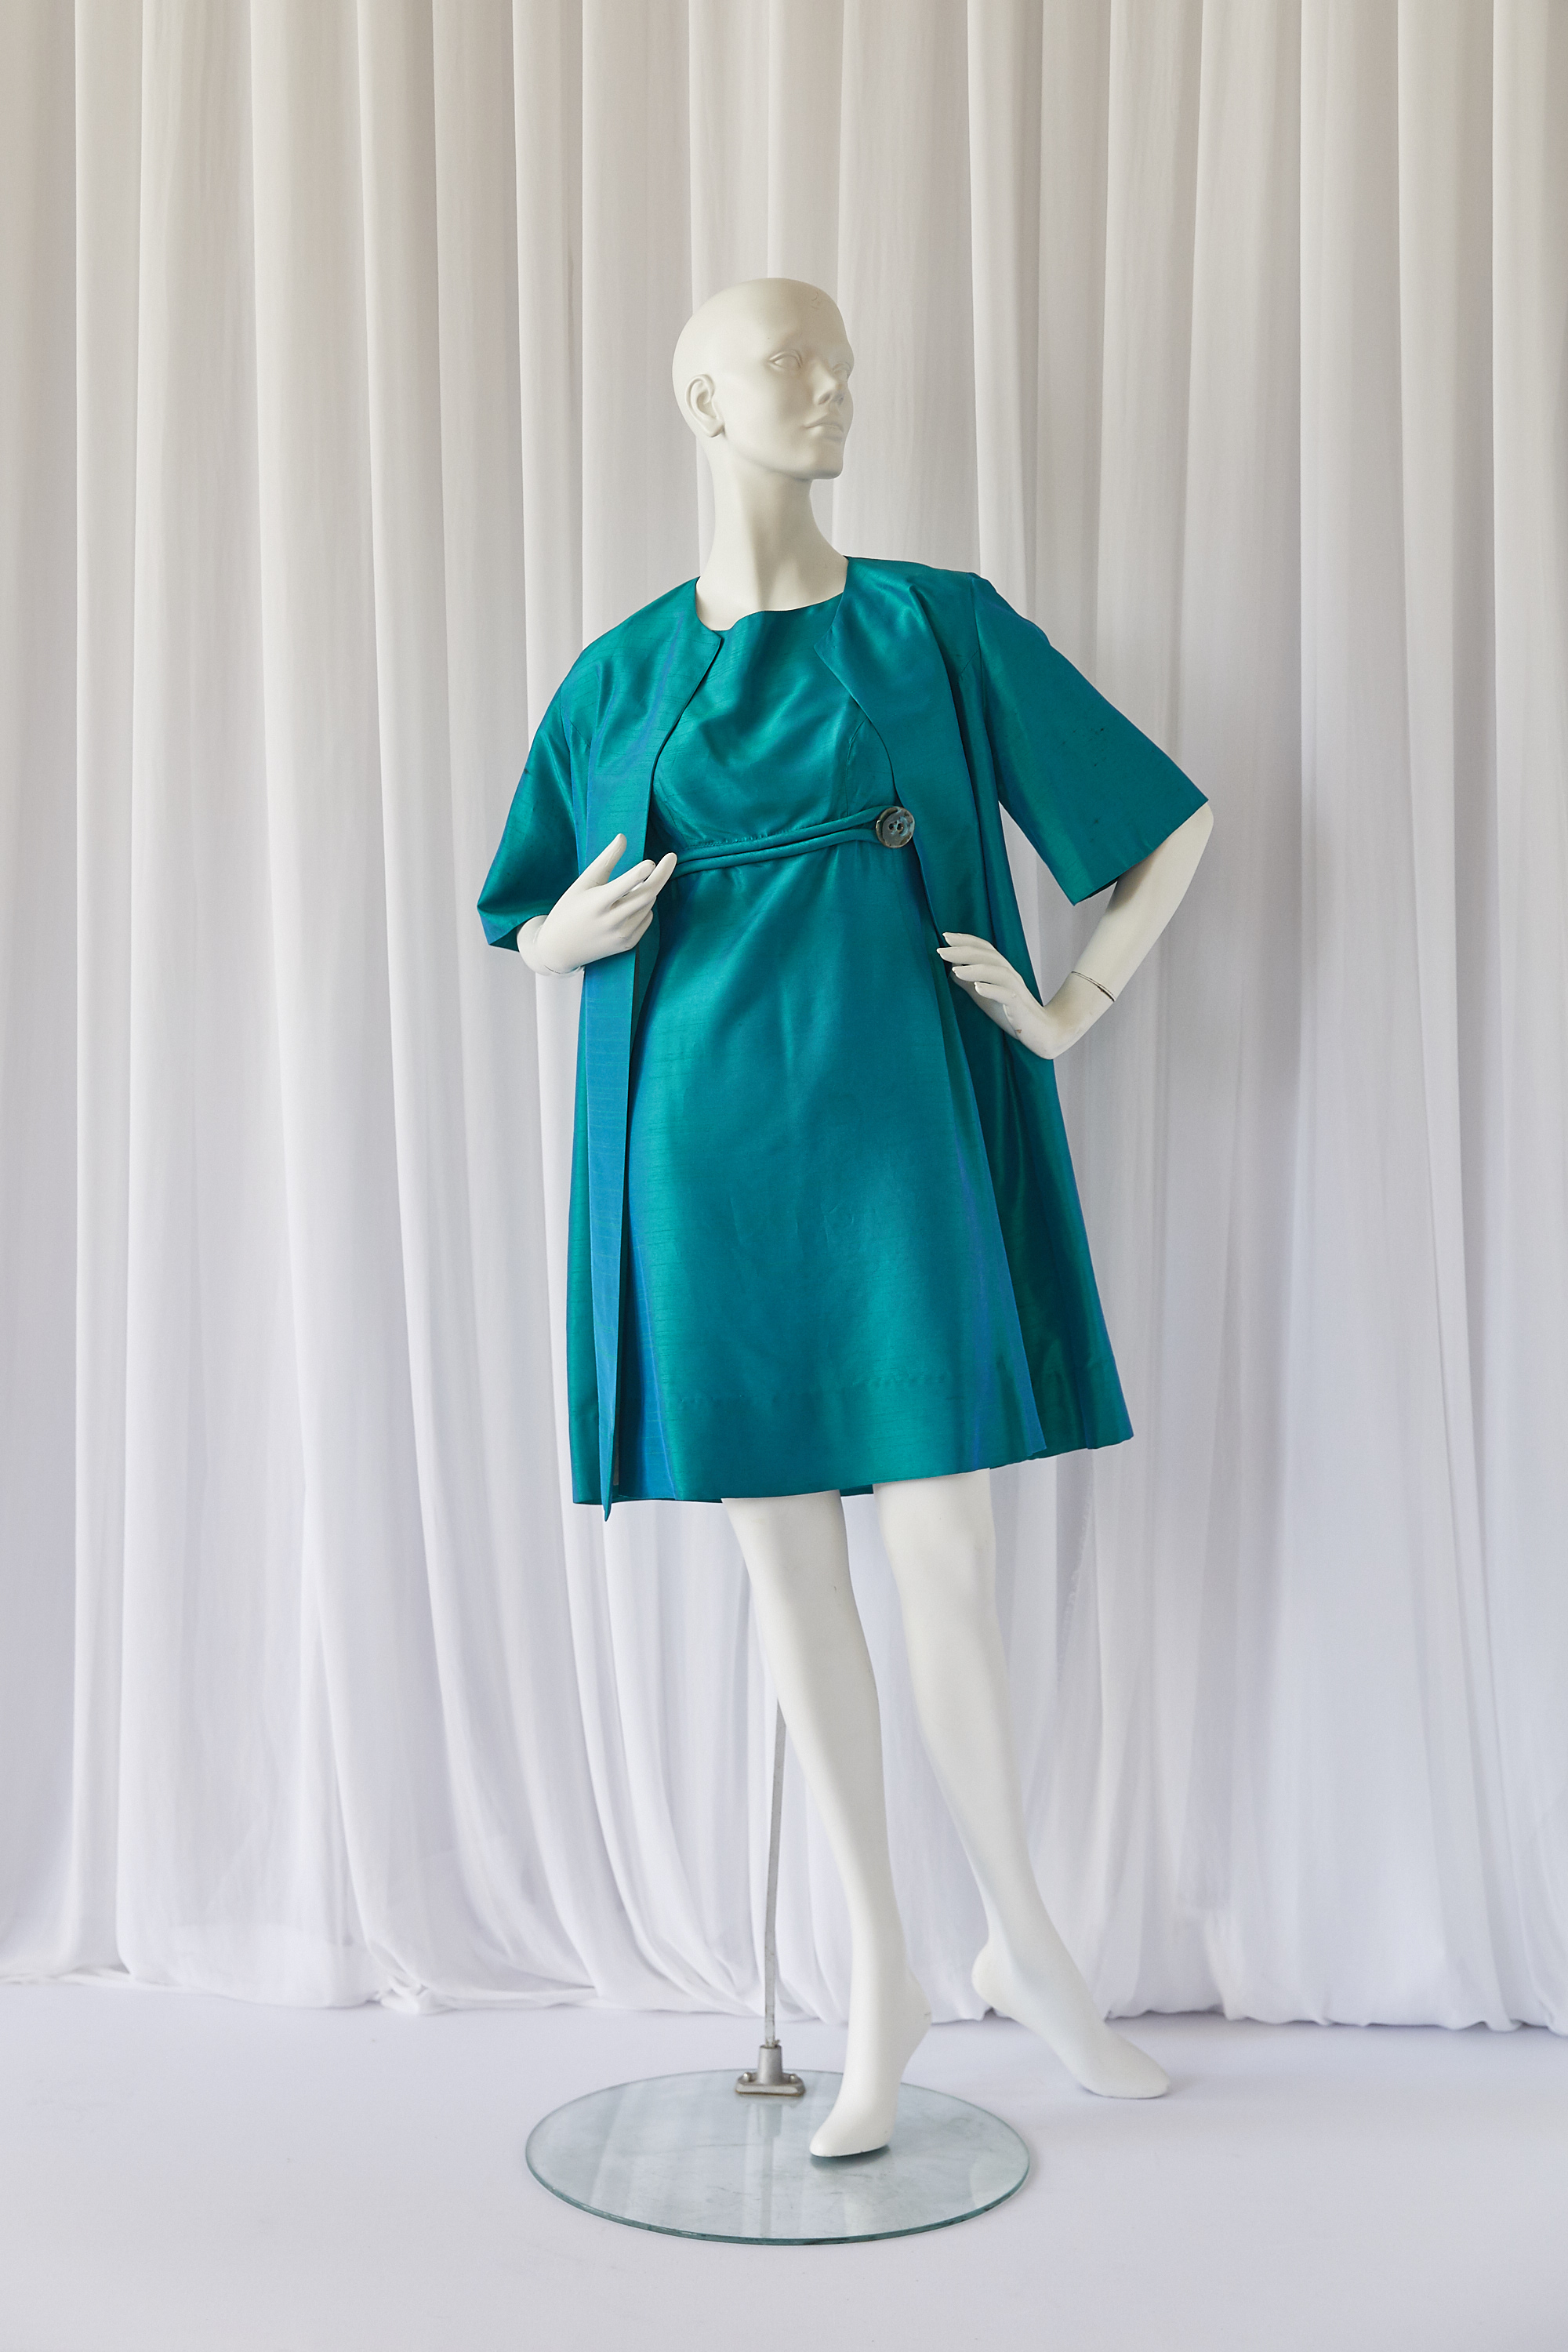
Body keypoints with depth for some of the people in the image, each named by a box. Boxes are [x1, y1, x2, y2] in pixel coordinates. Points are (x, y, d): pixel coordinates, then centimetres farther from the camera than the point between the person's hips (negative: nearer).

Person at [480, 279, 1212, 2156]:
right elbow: (529, 926, 17)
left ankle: (1019, 1939, 21)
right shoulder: (625, 674, 10)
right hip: (705, 1139, 2)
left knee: (942, 1552, -4)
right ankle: (883, 1978, 20)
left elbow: (1174, 819, 10)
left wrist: (1073, 1012, 2)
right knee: (786, 1565, 5)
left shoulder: (937, 626, 5)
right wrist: (573, 932, -5)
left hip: (895, 1125, -1)